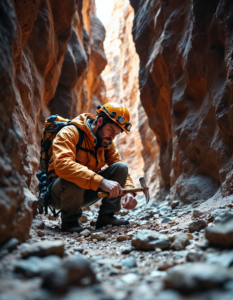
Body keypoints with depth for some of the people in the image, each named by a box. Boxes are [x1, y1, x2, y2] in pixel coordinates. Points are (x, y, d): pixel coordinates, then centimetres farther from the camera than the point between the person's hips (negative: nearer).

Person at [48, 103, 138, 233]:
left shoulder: (108, 143, 2)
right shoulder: (70, 133, -21)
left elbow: (122, 172, -1)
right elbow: (62, 164, -39)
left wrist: (128, 192, -24)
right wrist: (100, 181, -47)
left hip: (84, 193, 6)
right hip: (57, 193, -6)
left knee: (121, 167, -10)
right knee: (74, 179, -40)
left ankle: (106, 216, -6)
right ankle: (69, 220, -12)